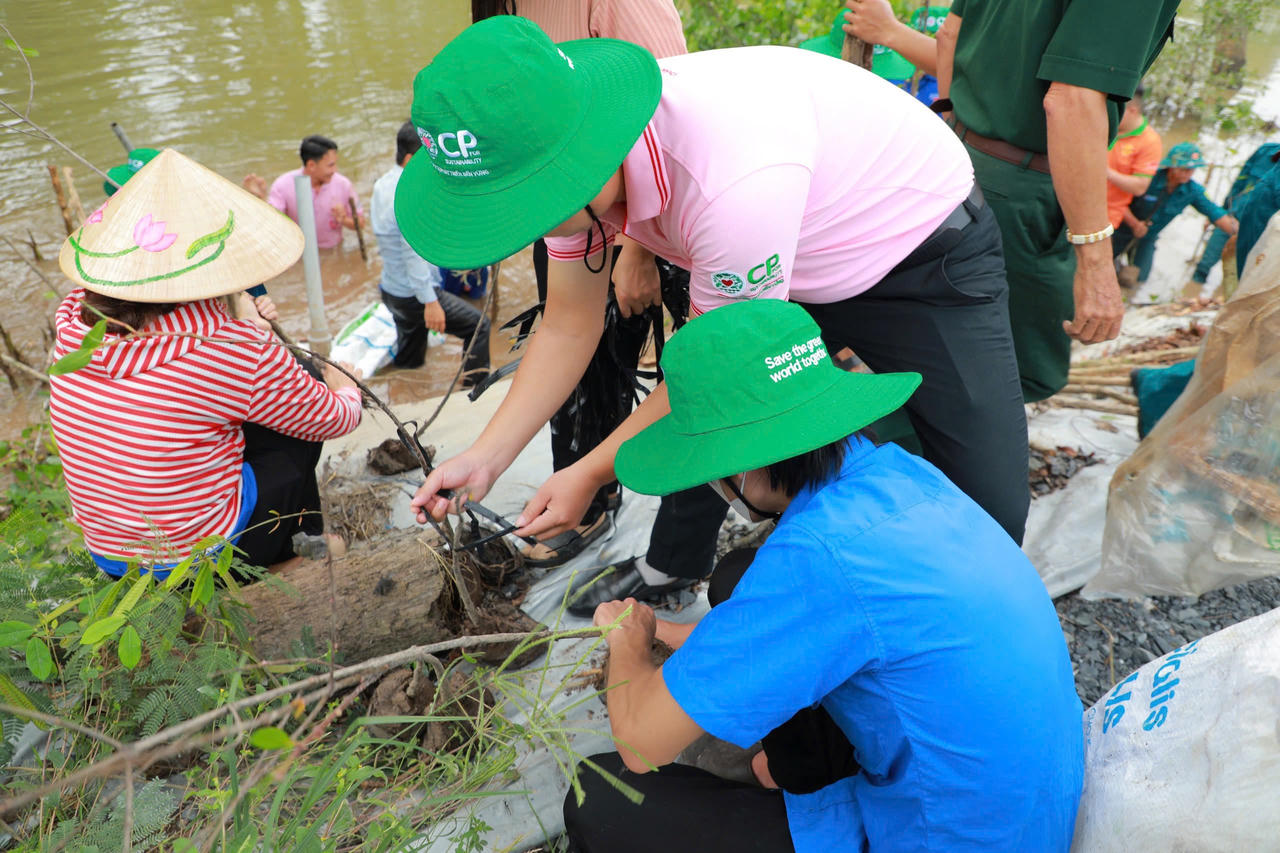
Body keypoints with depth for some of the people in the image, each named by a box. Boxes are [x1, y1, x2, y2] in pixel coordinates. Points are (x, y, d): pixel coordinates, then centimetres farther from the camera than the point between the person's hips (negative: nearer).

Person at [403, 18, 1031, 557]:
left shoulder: (735, 180, -42)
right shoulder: (572, 155, -17)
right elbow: (568, 326, -5)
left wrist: (591, 474, -17)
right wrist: (484, 457, -12)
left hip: (926, 253, -6)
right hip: (797, 265, 6)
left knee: (992, 508, -9)